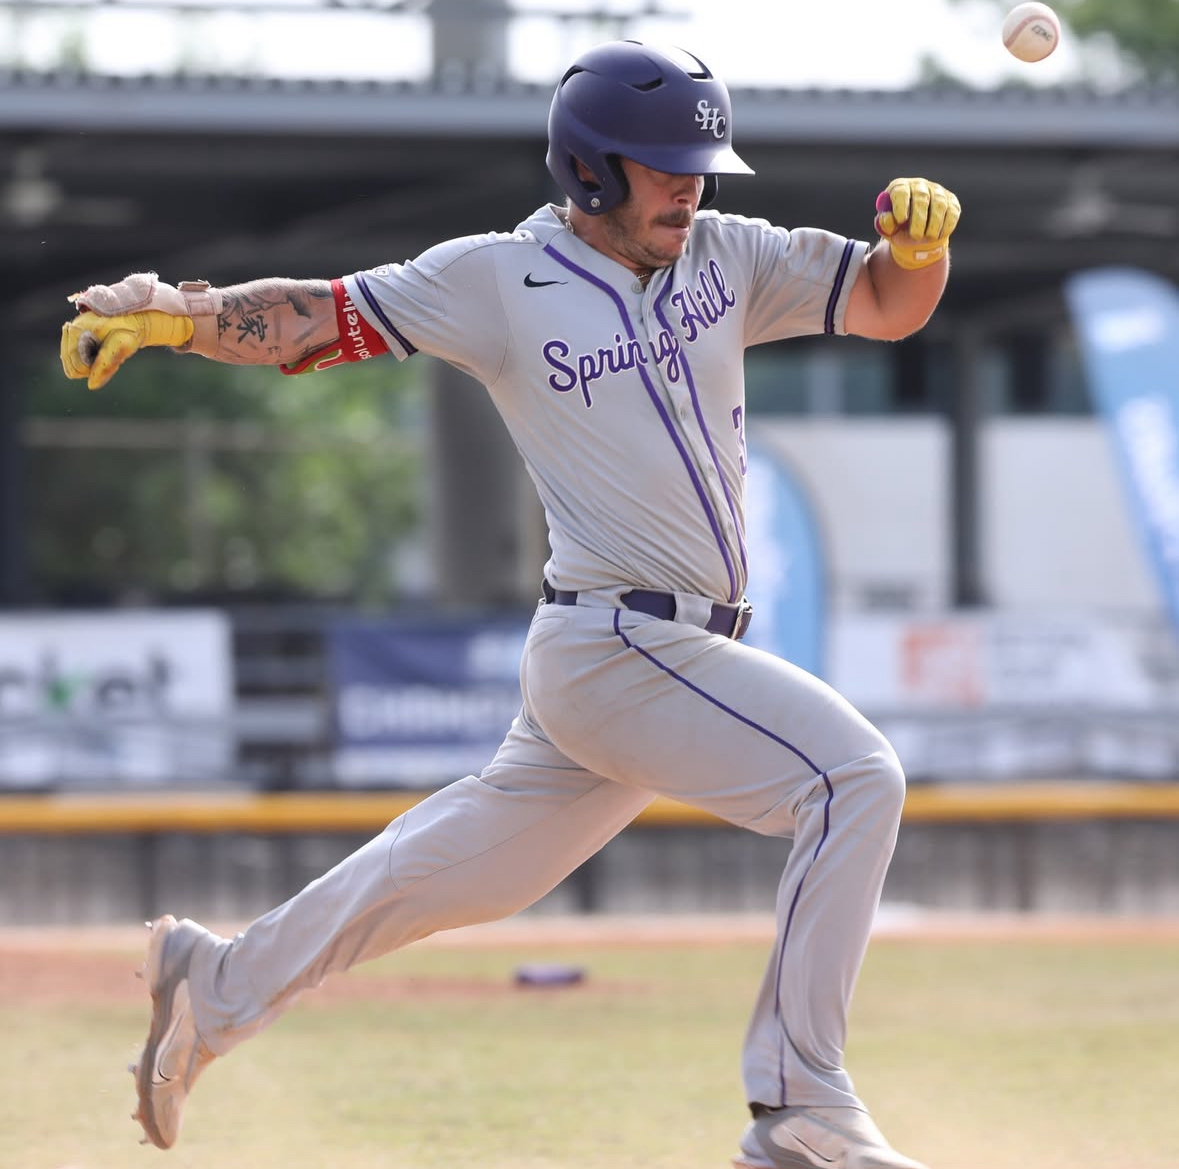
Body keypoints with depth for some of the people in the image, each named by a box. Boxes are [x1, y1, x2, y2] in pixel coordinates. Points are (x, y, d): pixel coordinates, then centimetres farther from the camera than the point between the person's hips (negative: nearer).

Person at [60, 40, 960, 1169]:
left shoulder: (727, 256, 9)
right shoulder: (500, 279, -5)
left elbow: (889, 305, 10)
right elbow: (321, 317, -4)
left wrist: (920, 239, -12)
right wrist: (176, 313, -19)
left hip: (672, 651, 7)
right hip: (619, 646, -7)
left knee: (470, 869, 18)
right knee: (853, 776, -19)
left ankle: (224, 982, 34)